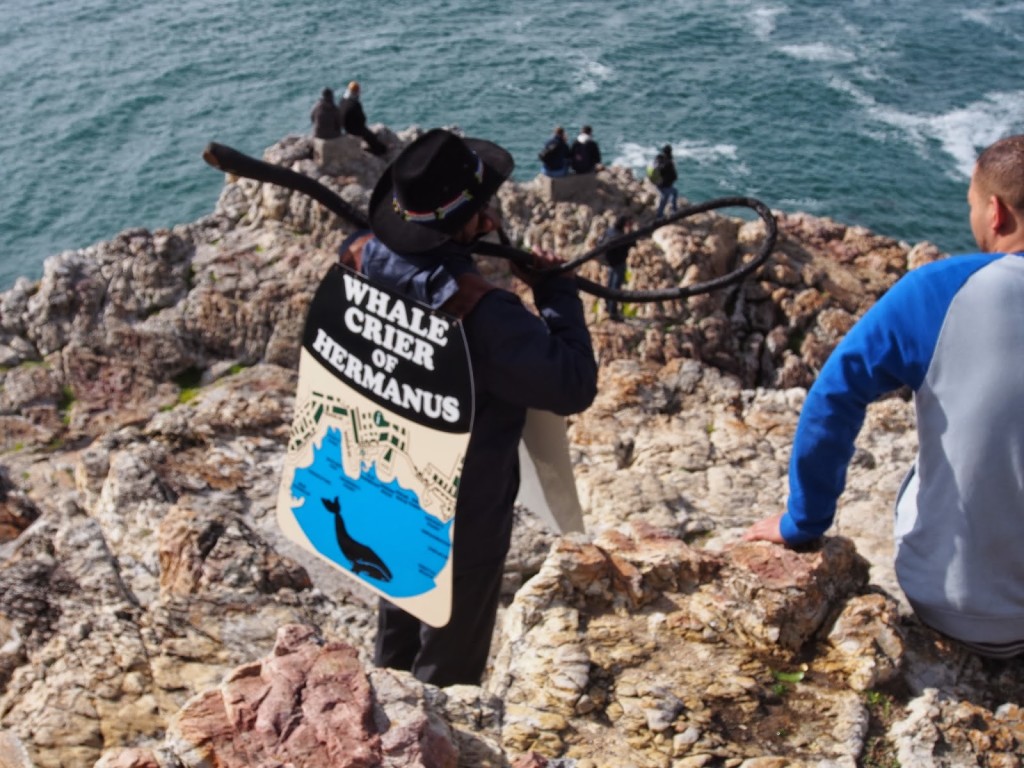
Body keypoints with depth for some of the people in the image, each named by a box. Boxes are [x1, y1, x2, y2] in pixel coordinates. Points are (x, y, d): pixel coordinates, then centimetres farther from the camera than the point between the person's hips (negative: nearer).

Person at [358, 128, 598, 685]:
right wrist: (556, 290, -18)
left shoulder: (369, 259, -13)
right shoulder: (481, 313, -36)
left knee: (396, 630, 32)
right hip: (460, 520, -8)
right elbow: (575, 385, -28)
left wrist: (472, 239, -2)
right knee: (449, 671, 17)